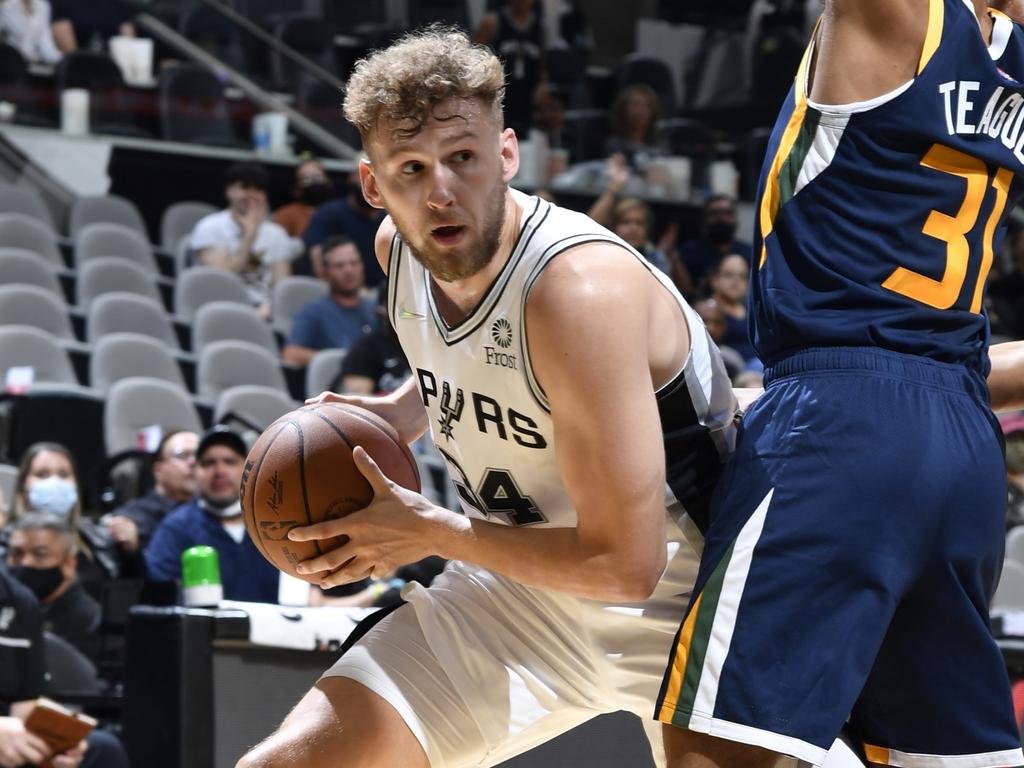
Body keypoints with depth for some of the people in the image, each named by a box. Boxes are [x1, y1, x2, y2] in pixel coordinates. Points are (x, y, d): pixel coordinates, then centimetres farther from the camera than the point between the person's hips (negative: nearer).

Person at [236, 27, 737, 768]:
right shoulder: (400, 249, -4)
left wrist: (430, 530, -19)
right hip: (521, 586, 6)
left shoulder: (579, 286, -29)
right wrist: (393, 417, 2)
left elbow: (623, 565, -28)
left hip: (674, 596, -6)